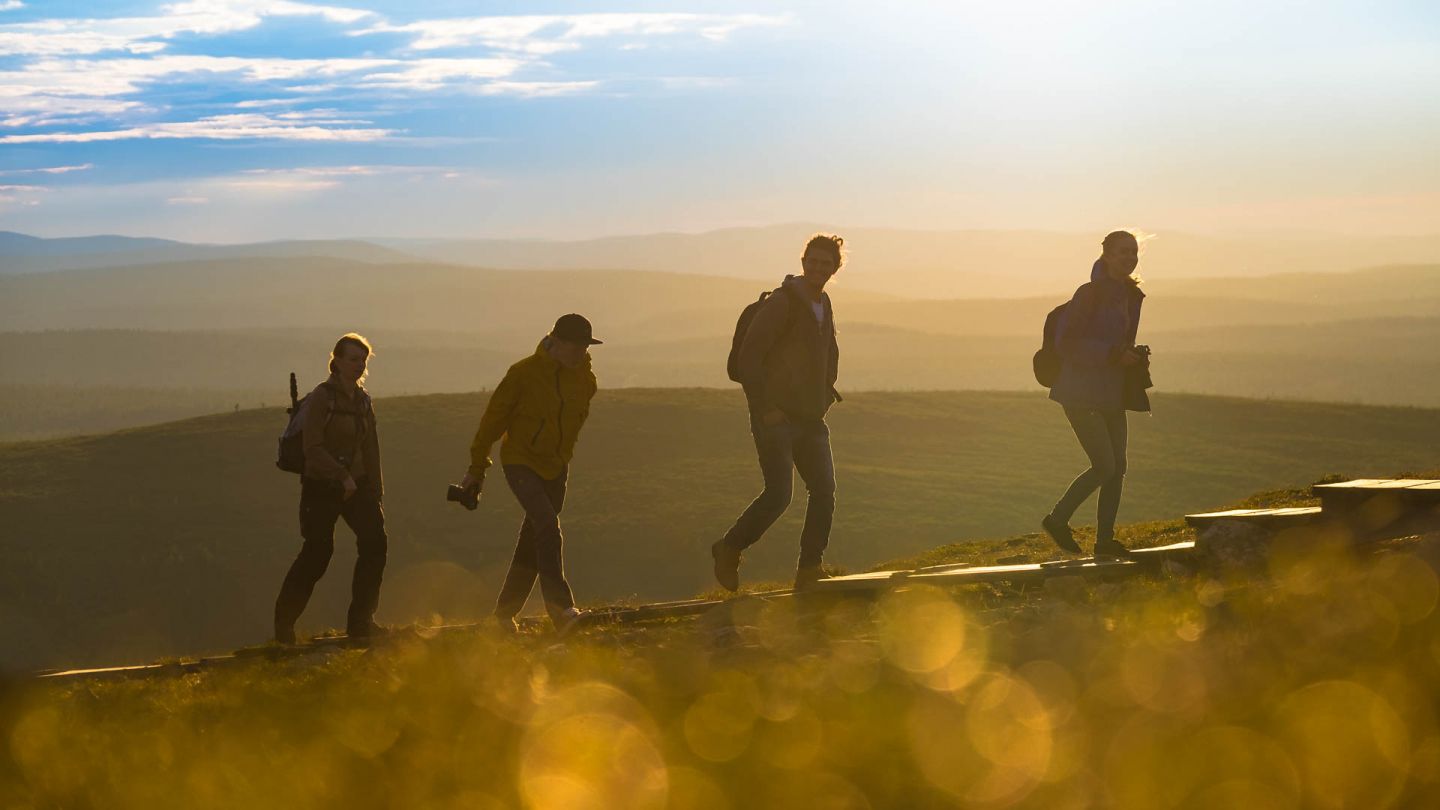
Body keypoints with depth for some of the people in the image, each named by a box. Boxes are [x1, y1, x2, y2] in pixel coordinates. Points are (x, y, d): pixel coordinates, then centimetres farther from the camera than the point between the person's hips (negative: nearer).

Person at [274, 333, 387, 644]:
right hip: (322, 486, -6)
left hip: (356, 484, 6)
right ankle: (283, 624, 8)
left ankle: (360, 622, 0)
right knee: (317, 552, -8)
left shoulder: (363, 400, 11)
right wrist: (342, 476, -23)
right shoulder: (321, 397, -9)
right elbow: (313, 447, -16)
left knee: (375, 542, -9)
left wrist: (376, 493, 12)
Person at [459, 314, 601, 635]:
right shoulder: (524, 373, -15)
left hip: (555, 467, 6)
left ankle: (506, 611, 23)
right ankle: (561, 609, -30)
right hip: (521, 461, -6)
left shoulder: (585, 379, 1)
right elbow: (493, 418, -8)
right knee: (547, 526, -24)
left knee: (534, 541, 9)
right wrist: (477, 468, -3)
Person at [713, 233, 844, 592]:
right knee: (778, 495, -13)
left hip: (810, 418, 8)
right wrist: (765, 407, -17)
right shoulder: (783, 302, -11)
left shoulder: (823, 305, 14)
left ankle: (809, 571, 7)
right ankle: (730, 549, 8)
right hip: (776, 418, -8)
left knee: (824, 492, -1)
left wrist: (825, 395, 16)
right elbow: (748, 357, -16)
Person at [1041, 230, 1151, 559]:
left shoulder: (1130, 297, 13)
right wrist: (1113, 355, -21)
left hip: (1113, 393, 8)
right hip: (1083, 392, -8)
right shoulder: (1090, 294, -12)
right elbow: (1064, 341, -17)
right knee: (1104, 466, -12)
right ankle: (1058, 519, 6)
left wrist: (1136, 358, 3)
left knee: (1118, 468, 4)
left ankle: (1105, 539, 10)